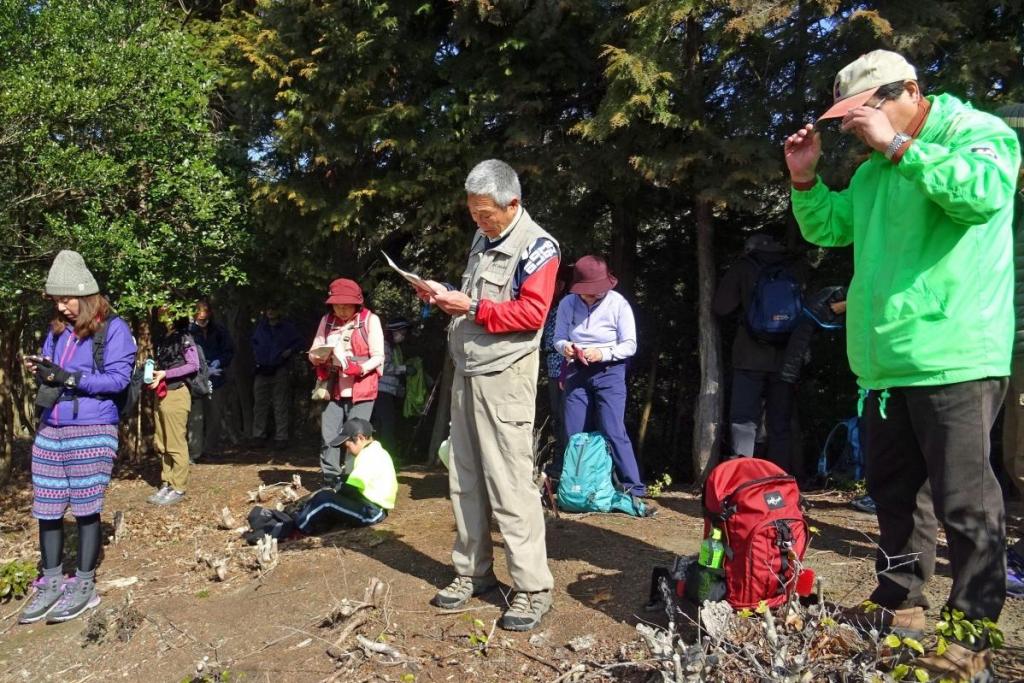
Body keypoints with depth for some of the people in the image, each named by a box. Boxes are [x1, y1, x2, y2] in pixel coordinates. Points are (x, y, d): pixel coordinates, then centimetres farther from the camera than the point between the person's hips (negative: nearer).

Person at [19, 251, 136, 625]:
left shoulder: (113, 328, -5)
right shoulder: (57, 330, 14)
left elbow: (118, 378, -12)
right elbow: (51, 375, 19)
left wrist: (70, 377, -19)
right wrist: (39, 370, -3)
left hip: (92, 431, -6)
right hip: (49, 430, 6)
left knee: (85, 507, 2)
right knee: (46, 508, 8)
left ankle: (84, 585, 13)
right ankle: (51, 582, 21)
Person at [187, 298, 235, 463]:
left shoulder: (219, 330, 3)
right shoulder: (189, 331, -6)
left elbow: (230, 350, 7)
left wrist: (218, 362, -9)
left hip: (217, 379, 3)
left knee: (215, 415, 9)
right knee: (196, 417, -8)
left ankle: (211, 449, 21)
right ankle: (194, 452, -3)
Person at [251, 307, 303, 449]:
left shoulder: (288, 327, 1)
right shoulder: (260, 327, 12)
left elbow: (298, 342, 6)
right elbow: (254, 342, 28)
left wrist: (290, 350, -11)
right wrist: (256, 354, 12)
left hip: (280, 371, -3)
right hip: (262, 371, 3)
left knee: (280, 406, 0)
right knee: (259, 404, 4)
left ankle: (281, 437, 4)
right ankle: (259, 435, 12)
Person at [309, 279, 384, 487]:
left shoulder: (370, 320, -4)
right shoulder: (327, 320, 9)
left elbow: (378, 357, -7)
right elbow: (313, 353, 9)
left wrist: (360, 368, -24)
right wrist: (320, 362, -14)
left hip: (361, 390, -4)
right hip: (333, 389, 4)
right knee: (328, 437, 3)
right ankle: (330, 484, 13)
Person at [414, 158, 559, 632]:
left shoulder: (537, 247, -8)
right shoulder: (481, 239, 17)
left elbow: (532, 312, -17)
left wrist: (472, 308, -20)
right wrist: (444, 295, 8)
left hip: (504, 376, -8)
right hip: (466, 374, 8)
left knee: (510, 484, -8)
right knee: (465, 480, 12)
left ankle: (533, 589, 2)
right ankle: (472, 572, 24)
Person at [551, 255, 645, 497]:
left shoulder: (618, 304, -10)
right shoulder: (567, 303, -1)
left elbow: (630, 345, -8)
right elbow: (558, 337, 6)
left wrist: (603, 353, -23)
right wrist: (565, 347, -17)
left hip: (609, 372, -4)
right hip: (576, 373, 4)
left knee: (613, 432, -11)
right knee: (572, 433, 5)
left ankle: (633, 488, -3)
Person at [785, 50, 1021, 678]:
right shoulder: (875, 166, 17)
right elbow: (827, 229, 24)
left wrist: (896, 144, -20)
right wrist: (806, 178, 7)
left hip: (952, 356, -8)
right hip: (886, 360, 8)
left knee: (965, 500, -2)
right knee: (894, 489, 16)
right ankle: (900, 605, 30)